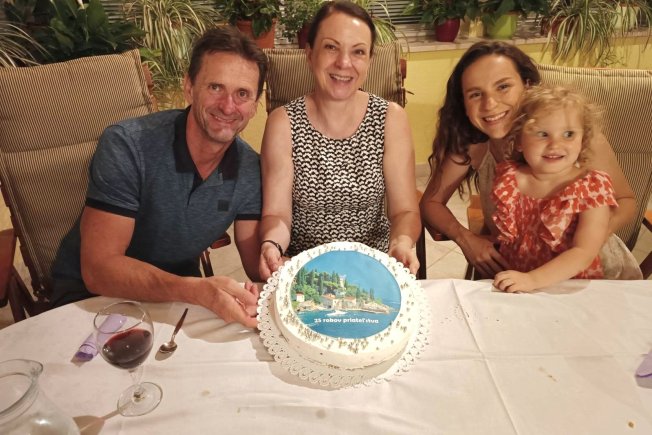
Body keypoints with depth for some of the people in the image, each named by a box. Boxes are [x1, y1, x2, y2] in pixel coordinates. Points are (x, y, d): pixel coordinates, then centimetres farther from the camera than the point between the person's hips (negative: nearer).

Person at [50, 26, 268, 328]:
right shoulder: (126, 146, -24)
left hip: (177, 290, 6)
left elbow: (256, 260, -5)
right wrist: (197, 291, -41)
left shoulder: (250, 169, -10)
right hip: (92, 295, -5)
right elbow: (98, 270, -27)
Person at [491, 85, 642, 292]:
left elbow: (584, 253, -20)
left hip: (573, 287, -2)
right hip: (511, 282, 2)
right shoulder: (507, 177, -2)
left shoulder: (593, 187, -10)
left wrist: (532, 279, -30)